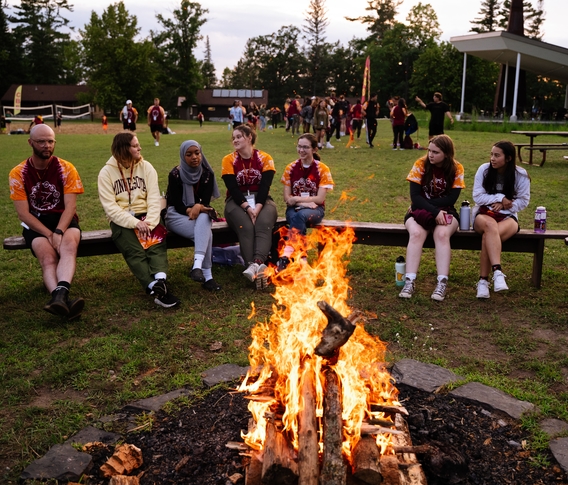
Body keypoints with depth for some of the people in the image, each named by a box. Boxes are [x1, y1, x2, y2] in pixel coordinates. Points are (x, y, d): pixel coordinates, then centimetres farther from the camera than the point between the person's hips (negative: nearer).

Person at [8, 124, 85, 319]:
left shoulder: (66, 168, -2)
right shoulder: (18, 174, -3)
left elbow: (70, 207, -8)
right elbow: (23, 214, -6)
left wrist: (58, 232, -24)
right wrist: (49, 235, -18)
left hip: (64, 220, 0)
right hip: (35, 224, 0)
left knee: (69, 245, -35)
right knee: (48, 258, -31)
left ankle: (60, 295, -58)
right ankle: (64, 301, -55)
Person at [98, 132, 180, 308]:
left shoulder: (146, 167, 8)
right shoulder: (107, 172, 1)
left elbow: (154, 198, -3)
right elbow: (110, 207, -7)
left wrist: (150, 222, -20)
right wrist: (135, 222, -20)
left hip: (145, 216, 2)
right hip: (121, 220, -2)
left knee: (156, 244, -30)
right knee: (135, 251, -29)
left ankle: (160, 281, -52)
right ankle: (158, 290, -45)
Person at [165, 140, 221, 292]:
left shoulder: (207, 173, -1)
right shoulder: (175, 175, -10)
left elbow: (205, 201, -6)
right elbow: (177, 204, -12)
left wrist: (199, 207, -29)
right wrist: (190, 210, -31)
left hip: (199, 213, 3)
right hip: (177, 215, -3)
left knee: (204, 219, -36)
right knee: (205, 233, -33)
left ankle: (198, 265, -49)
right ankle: (207, 275, -39)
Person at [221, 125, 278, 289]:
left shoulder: (265, 158, 3)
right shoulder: (229, 160, 3)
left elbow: (265, 187, -7)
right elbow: (233, 189, -7)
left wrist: (257, 208, -23)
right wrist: (248, 208, -21)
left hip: (261, 200, 1)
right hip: (237, 202, 0)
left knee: (264, 224, -32)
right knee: (246, 226, -31)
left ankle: (257, 263, -53)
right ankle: (254, 267, -48)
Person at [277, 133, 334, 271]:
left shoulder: (322, 169, -2)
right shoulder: (290, 169, 5)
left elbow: (319, 199, -8)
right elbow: (287, 198, 2)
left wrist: (297, 199, -9)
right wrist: (304, 203, -15)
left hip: (315, 210, -2)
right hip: (294, 209, 2)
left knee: (301, 215, -36)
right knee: (297, 218, -35)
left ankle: (285, 258, -45)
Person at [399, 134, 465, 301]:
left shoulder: (456, 169, -4)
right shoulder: (420, 165, -5)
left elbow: (451, 199, -10)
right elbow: (415, 196, -11)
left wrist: (425, 206, -15)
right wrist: (434, 212, -23)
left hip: (446, 213, 0)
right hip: (420, 212, 0)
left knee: (442, 234, -32)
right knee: (416, 233, -32)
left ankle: (442, 283, -34)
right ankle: (409, 282, -35)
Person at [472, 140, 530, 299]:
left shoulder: (520, 174, -2)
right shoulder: (484, 169, -2)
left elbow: (523, 201, 1)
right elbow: (477, 196, -3)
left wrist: (504, 205, -12)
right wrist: (500, 198, -11)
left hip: (508, 216, 0)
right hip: (483, 214, 0)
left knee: (488, 235, -36)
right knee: (490, 225, -40)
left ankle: (483, 280, -32)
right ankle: (497, 272, -51)